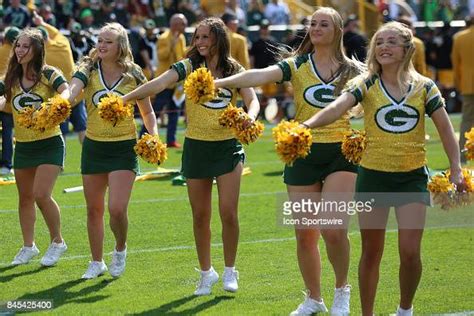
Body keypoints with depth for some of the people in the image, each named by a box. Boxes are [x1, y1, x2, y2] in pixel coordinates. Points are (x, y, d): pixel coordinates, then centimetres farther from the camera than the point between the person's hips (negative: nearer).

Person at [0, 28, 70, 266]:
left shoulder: (49, 74, -10)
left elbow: (66, 91, -26)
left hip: (49, 144, -5)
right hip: (23, 146, 5)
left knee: (41, 194, -15)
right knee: (25, 197, 12)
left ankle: (57, 242, 4)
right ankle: (28, 246, 26)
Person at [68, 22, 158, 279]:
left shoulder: (133, 75, -2)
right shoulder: (88, 71, -3)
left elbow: (147, 112, 10)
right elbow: (71, 91, -24)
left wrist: (153, 135, -9)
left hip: (124, 149, -2)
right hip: (94, 146, 2)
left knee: (117, 209, -14)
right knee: (94, 210, 10)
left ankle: (120, 250, 16)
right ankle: (97, 262, 27)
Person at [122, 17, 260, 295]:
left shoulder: (235, 70, 0)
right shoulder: (189, 67, -4)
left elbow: (252, 100, -7)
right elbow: (159, 84, -17)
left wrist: (249, 116, -31)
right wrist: (125, 98, -32)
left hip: (228, 146, -1)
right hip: (197, 146, 1)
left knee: (229, 212, -7)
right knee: (200, 215, 7)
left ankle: (230, 270, 12)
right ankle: (207, 272, 23)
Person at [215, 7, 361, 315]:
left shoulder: (352, 70, 2)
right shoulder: (297, 66, 0)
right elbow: (262, 75, -17)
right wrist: (222, 82, -34)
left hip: (341, 154, -1)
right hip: (304, 154, 1)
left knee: (333, 228, -17)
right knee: (305, 233, 5)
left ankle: (342, 289, 9)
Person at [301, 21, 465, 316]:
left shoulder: (424, 87, 0)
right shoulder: (366, 84, -4)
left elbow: (445, 129, 1)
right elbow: (337, 108, -22)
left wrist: (456, 170, -9)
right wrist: (307, 124, -41)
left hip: (412, 177, 0)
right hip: (373, 176, 0)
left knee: (410, 251, -6)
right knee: (371, 252, 8)